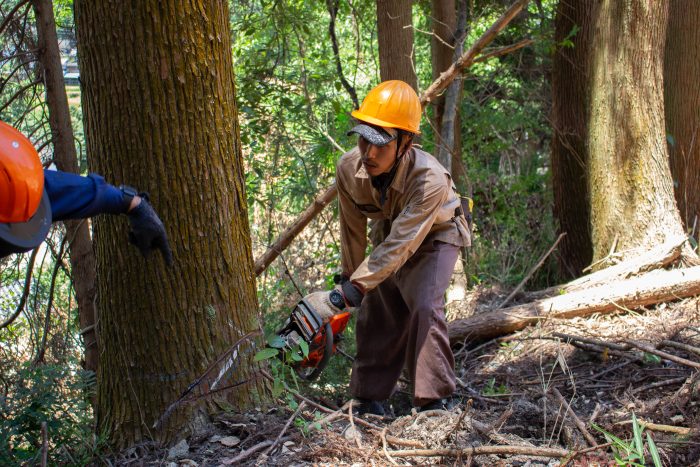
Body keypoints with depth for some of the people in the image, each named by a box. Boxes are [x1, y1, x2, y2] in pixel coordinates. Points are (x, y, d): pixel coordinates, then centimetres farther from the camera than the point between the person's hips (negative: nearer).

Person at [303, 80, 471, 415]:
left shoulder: (430, 179, -42)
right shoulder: (349, 168, -26)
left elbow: (399, 247, -44)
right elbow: (352, 233, -10)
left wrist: (346, 295, -47)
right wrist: (349, 280, 1)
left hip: (435, 236, -5)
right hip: (388, 233, 5)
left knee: (425, 307, -25)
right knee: (375, 312, 3)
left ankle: (434, 402, -20)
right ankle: (370, 402, 15)